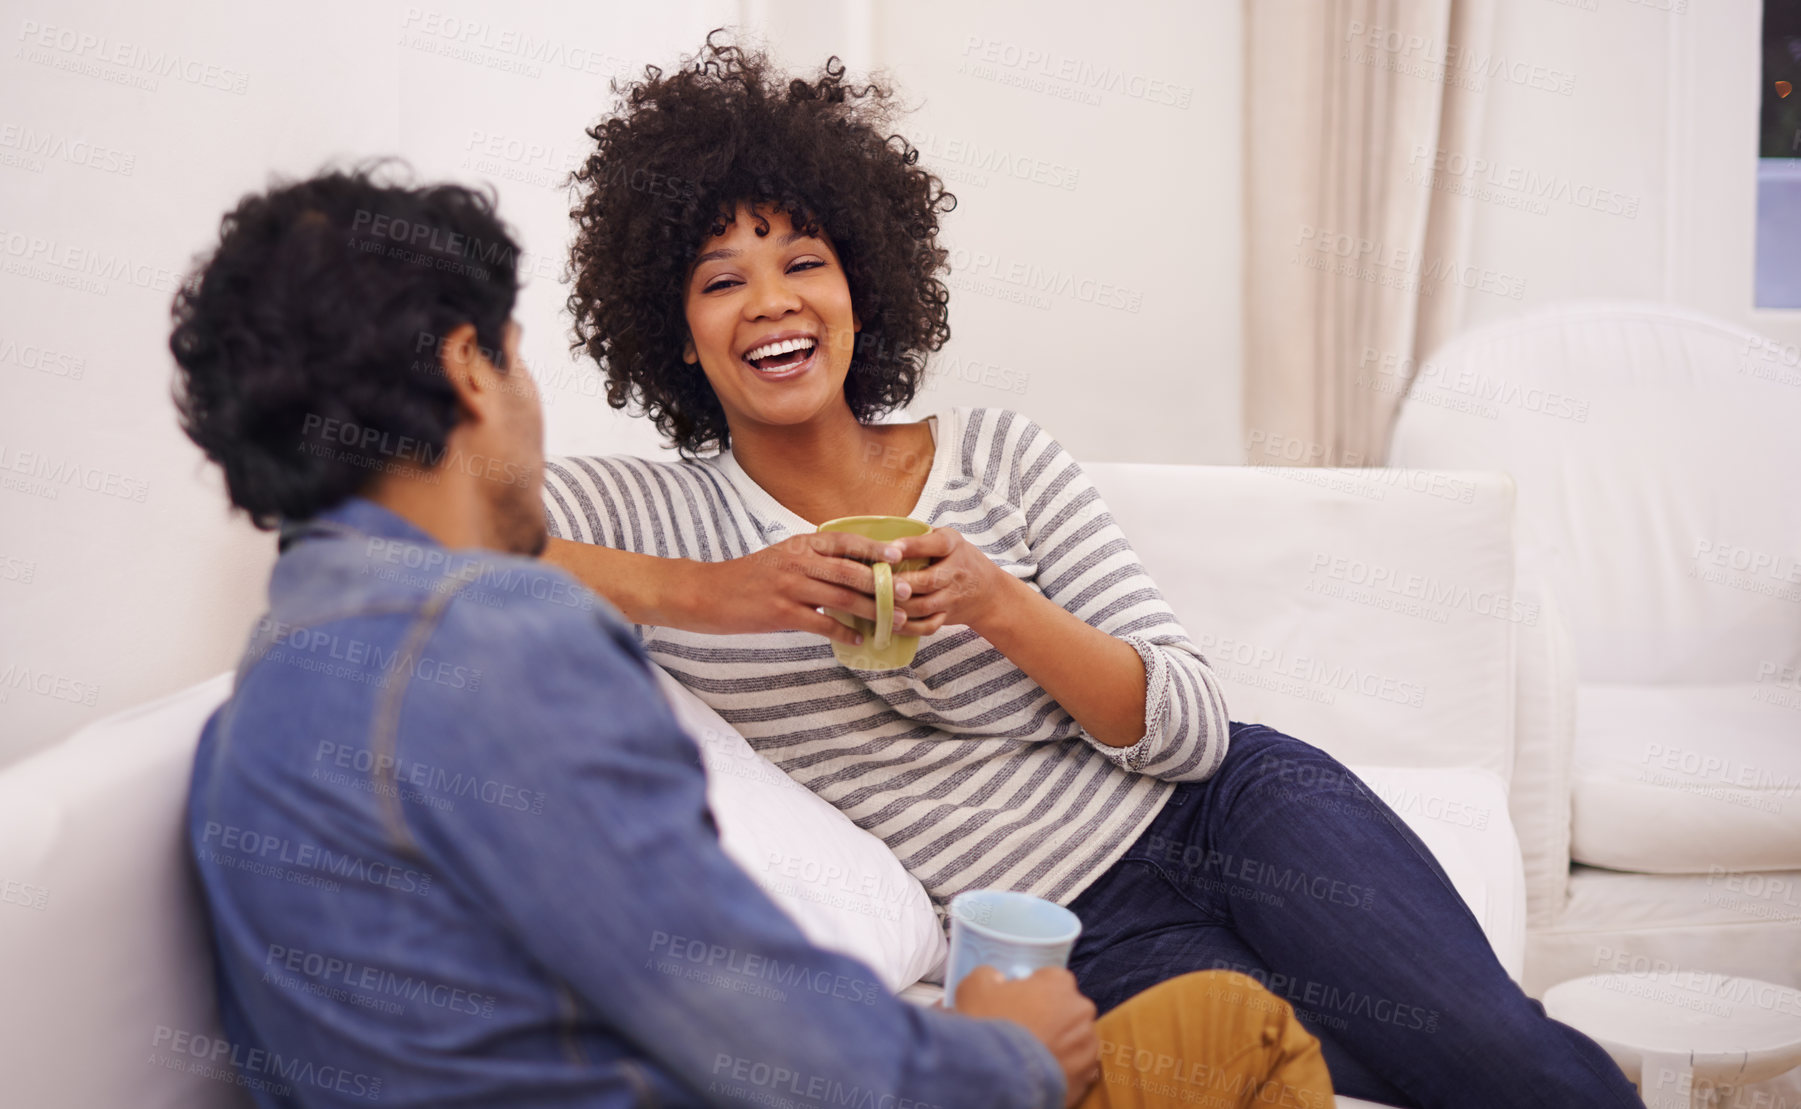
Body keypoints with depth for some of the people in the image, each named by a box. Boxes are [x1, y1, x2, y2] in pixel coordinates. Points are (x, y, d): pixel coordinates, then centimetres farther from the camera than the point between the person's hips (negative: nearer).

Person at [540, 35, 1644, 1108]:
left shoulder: (1001, 455, 1)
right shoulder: (659, 516, -1)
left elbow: (1191, 730, -3)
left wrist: (1001, 607, -21)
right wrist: (704, 593, -24)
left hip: (1236, 817, 1)